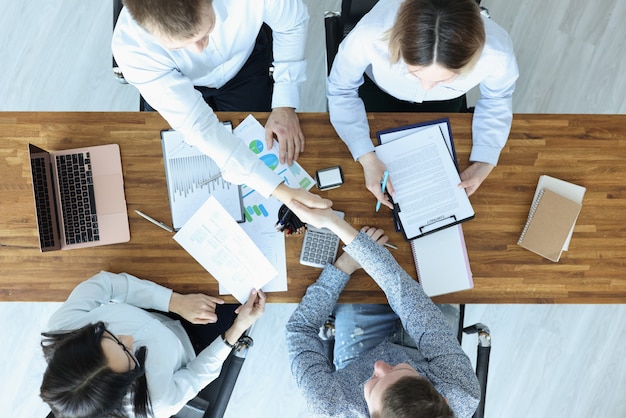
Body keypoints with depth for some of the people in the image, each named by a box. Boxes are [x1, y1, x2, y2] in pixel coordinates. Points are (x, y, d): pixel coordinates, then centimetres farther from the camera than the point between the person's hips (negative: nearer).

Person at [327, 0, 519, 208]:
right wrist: (367, 158, -37)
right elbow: (341, 91, -25)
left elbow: (497, 98, -16)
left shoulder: (497, 53, -42)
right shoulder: (368, 37, -47)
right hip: (378, 90, -1)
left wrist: (484, 163, -26)